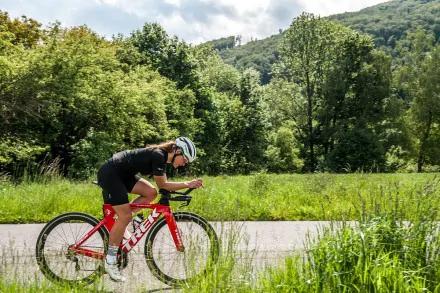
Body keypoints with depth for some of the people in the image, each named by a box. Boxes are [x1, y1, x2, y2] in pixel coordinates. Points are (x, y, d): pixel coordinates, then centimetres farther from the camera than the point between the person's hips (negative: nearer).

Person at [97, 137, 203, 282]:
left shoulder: (162, 156, 8)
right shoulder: (158, 155, -20)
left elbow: (163, 185, 8)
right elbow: (162, 185, -16)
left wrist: (189, 184, -2)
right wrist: (187, 184, -17)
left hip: (123, 174, 10)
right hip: (109, 173, -10)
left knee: (151, 192, -2)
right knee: (125, 217, -12)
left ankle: (119, 226, 9)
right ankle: (110, 262, -2)